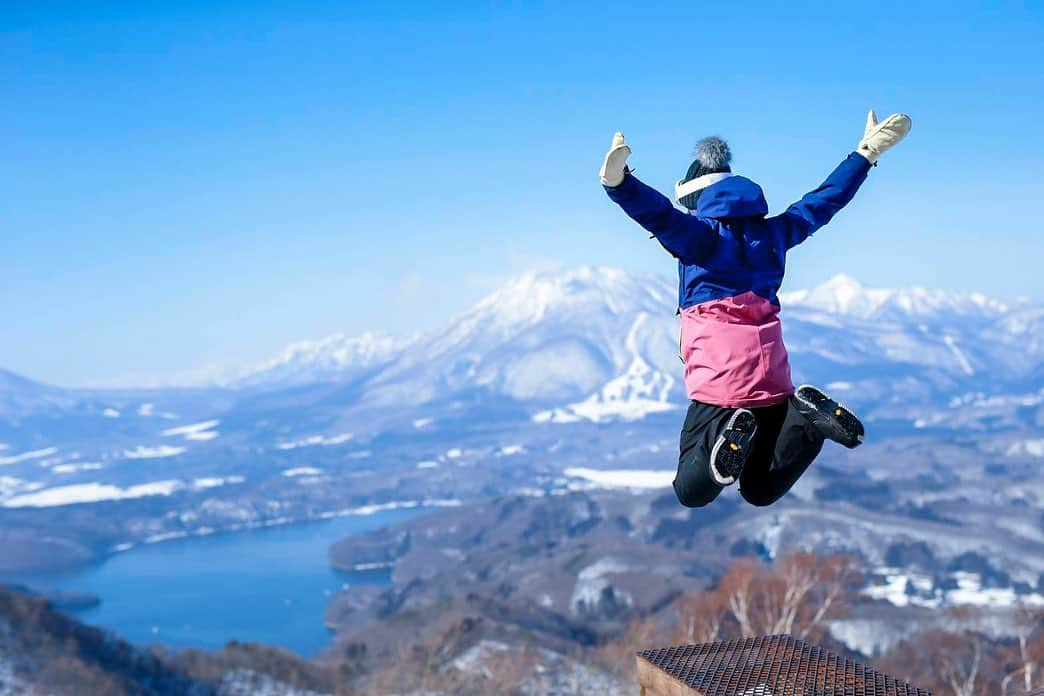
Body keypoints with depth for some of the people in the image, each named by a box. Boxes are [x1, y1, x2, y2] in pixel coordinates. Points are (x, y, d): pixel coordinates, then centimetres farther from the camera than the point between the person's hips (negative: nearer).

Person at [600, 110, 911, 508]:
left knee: (692, 493, 1)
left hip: (719, 383, -5)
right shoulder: (773, 232, 14)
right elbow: (826, 199, 25)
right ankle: (804, 417, -12)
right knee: (760, 492, 13)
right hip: (772, 381, 5)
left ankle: (730, 434, -29)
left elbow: (660, 216, -21)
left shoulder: (701, 235, -1)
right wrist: (867, 152, 38)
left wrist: (617, 183, -38)